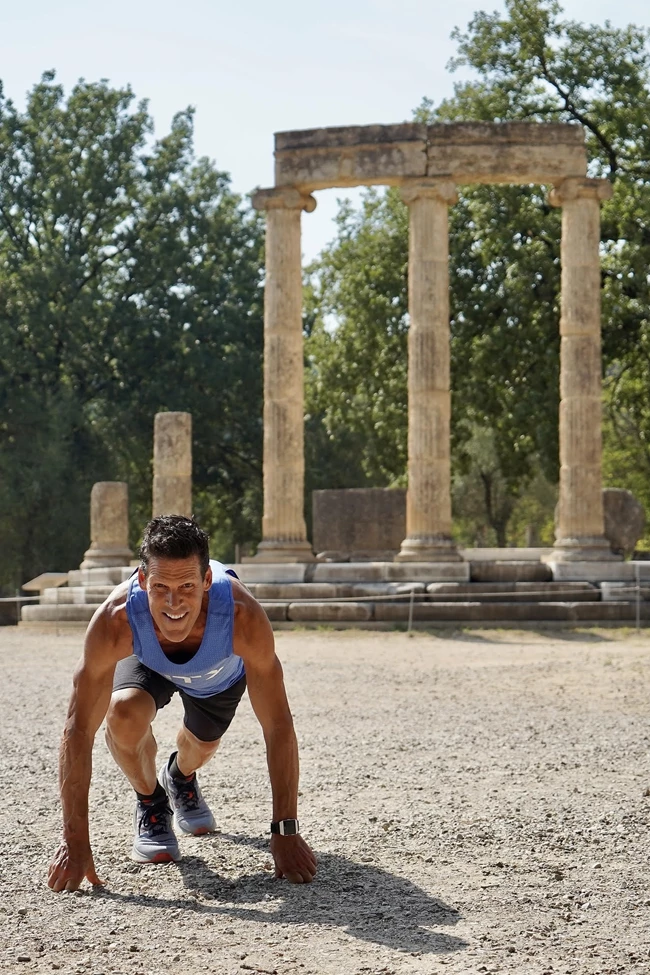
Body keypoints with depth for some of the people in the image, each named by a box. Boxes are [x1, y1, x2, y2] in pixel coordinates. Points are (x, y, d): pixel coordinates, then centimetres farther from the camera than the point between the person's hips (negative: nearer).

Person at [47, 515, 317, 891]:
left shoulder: (243, 616, -46)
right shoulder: (116, 621, -45)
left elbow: (279, 727, -37)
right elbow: (79, 730, -39)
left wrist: (286, 834, -37)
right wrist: (75, 842, -40)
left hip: (222, 672, 1)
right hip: (148, 662, -1)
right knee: (124, 713, -29)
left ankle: (181, 778, 56)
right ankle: (150, 802, 1)